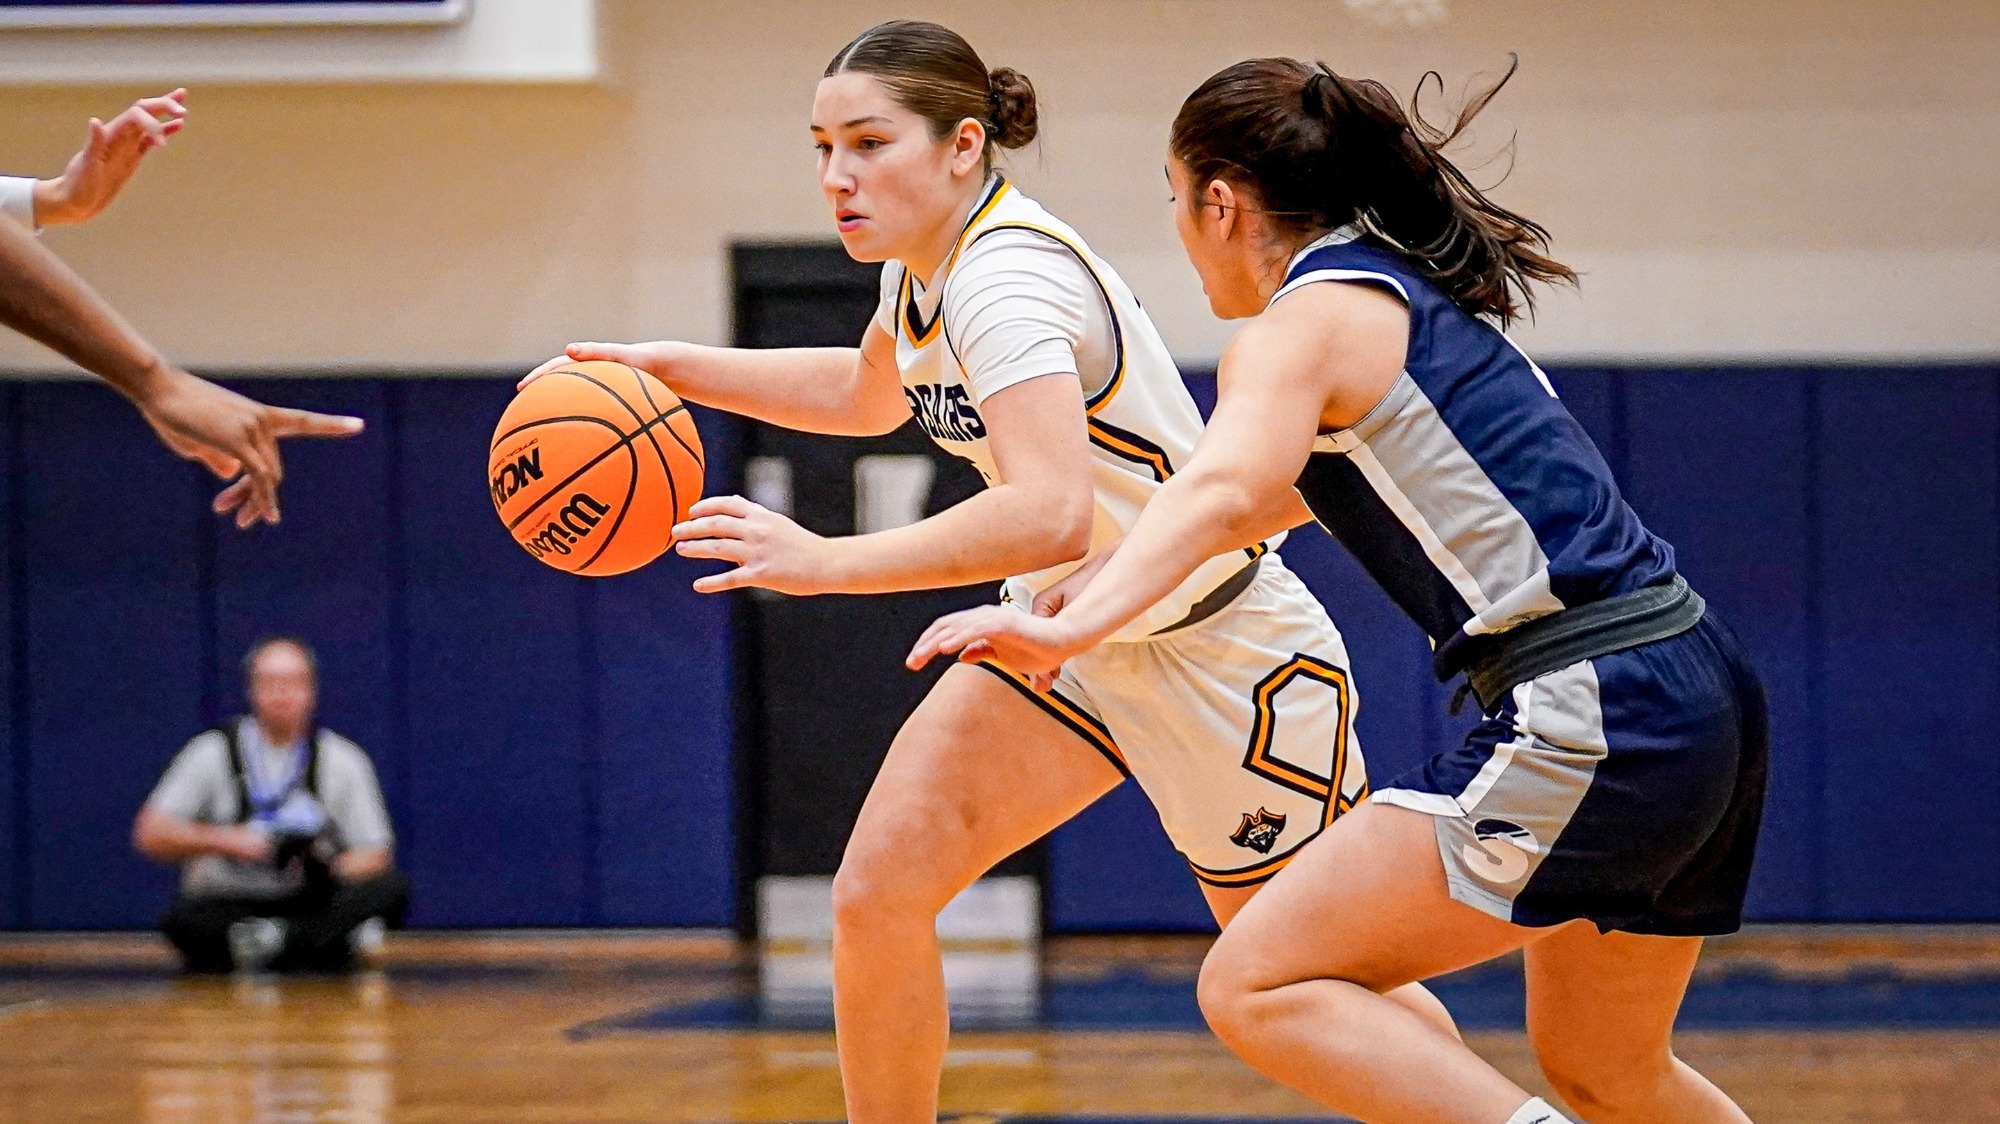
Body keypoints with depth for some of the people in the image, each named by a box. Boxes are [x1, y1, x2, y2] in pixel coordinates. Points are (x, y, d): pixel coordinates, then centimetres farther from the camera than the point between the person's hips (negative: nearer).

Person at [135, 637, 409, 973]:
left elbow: (373, 856, 2)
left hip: (309, 907, 2)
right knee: (185, 920, -36)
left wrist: (332, 868, -21)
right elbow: (150, 835, -5)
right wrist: (223, 841, -21)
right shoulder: (213, 753, 2)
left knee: (392, 889, -26)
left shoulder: (343, 759, 6)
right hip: (224, 906, -2)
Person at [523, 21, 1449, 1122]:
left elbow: (1053, 514, -43)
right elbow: (868, 392, 24)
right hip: (1067, 631, 8)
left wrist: (828, 561, -46)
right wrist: (671, 366, 13)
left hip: (1219, 648, -8)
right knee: (876, 897, -7)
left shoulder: (1008, 276, -28)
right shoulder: (926, 264, -1)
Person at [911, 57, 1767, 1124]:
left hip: (1590, 722, -10)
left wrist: (1076, 624, -41)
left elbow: (1224, 487, -28)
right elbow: (1295, 480, 39)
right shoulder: (1414, 291, 21)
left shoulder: (1303, 324, -7)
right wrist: (1126, 574, 42)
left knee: (1255, 987, -9)